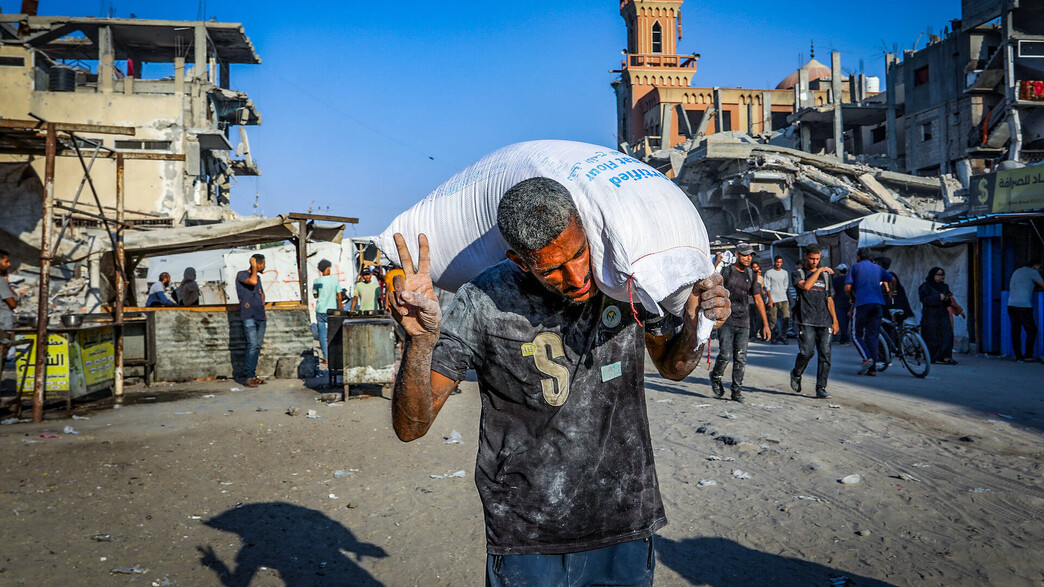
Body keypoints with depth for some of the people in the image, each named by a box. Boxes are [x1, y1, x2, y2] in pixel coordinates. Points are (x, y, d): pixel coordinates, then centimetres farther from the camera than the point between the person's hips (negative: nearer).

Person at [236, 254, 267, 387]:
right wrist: (253, 267, -9)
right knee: (252, 345, -14)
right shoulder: (241, 275, -3)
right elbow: (252, 281, -23)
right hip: (249, 316, -7)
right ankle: (248, 377, -10)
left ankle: (252, 374, 11)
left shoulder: (258, 277, 18)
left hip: (260, 317, 7)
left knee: (258, 346, 5)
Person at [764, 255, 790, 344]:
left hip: (783, 299, 3)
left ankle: (782, 336, -2)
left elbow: (786, 286, 22)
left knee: (786, 316, -11)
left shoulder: (785, 273, 17)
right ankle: (774, 338, 5)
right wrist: (770, 298, -8)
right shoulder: (769, 273, 5)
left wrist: (782, 294, 11)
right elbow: (767, 286, 0)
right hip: (773, 300, -3)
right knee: (773, 320, -2)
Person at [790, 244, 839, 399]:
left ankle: (821, 388, -1)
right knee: (807, 351, -13)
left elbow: (829, 299, 21)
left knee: (825, 354, -5)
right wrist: (818, 271, -10)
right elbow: (805, 286, -16)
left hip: (824, 321, 4)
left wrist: (835, 320, 16)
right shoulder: (799, 273, 7)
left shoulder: (825, 275, 20)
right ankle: (796, 375, 16)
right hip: (806, 320, -4)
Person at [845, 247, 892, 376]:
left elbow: (847, 287, -1)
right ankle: (872, 368, 2)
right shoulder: (878, 268, 19)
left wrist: (852, 298, 17)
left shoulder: (855, 267, 8)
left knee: (858, 334, 6)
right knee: (873, 336, 5)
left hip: (863, 303, -4)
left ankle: (867, 358, -18)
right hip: (878, 304, 4)